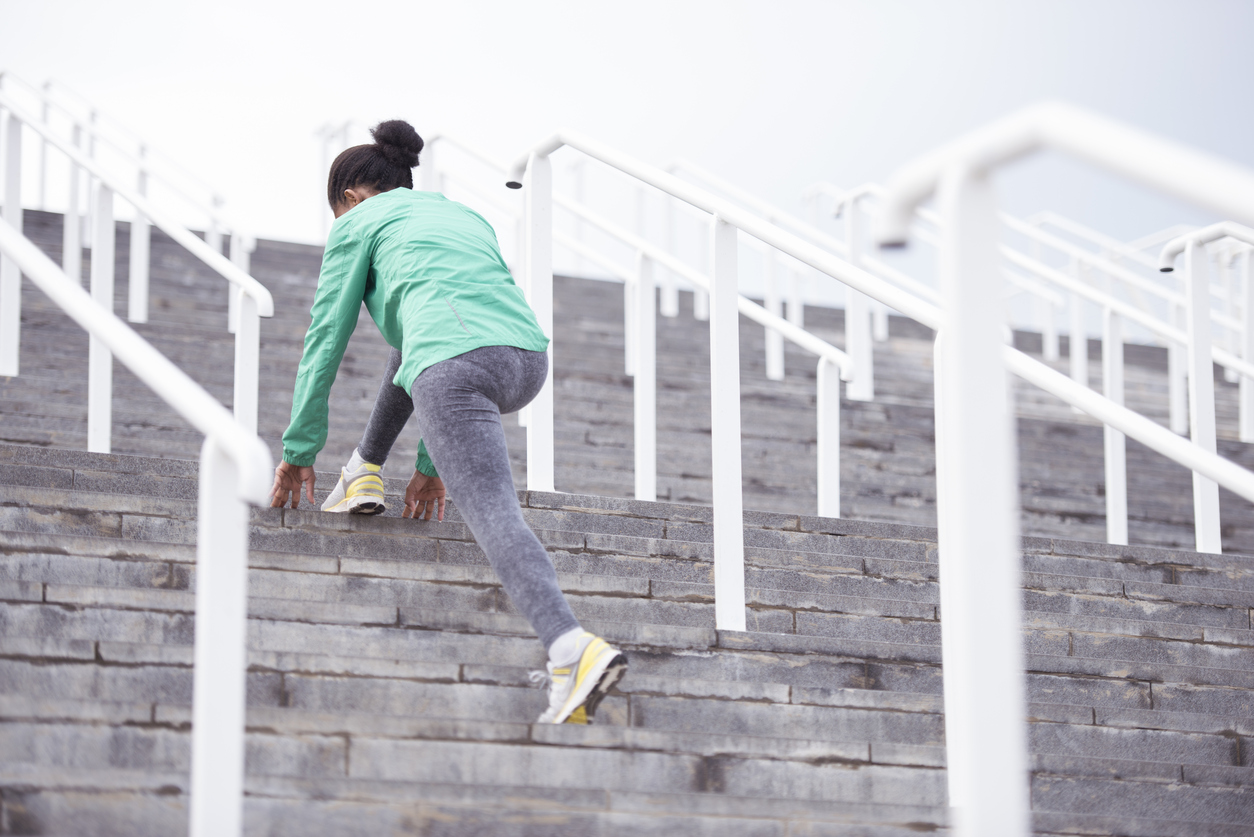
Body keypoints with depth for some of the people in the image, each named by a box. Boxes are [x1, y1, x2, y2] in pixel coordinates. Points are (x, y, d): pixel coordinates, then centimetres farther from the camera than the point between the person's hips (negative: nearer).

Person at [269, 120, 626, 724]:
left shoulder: (360, 222, 20)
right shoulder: (466, 218, 37)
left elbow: (326, 339, 20)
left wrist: (299, 452, 28)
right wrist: (433, 462, 44)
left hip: (457, 368, -7)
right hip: (527, 362, 7)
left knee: (494, 515, -19)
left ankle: (574, 650, -40)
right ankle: (363, 476, 40)